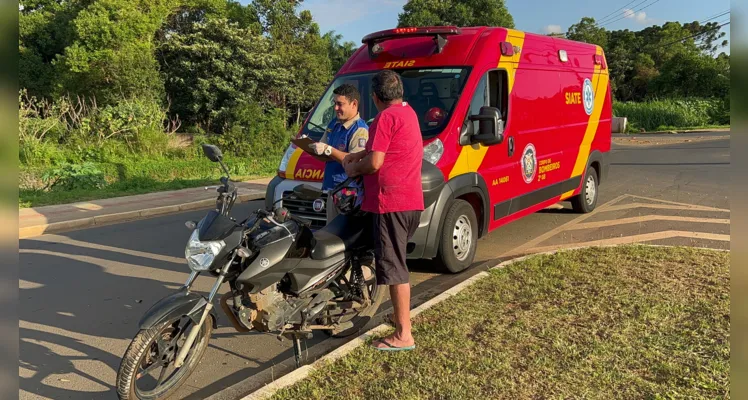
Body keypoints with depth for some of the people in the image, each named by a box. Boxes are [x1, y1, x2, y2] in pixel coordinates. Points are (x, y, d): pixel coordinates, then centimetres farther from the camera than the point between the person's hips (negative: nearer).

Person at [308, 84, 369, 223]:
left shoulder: (360, 129, -13)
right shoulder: (333, 124, 15)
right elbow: (322, 150, 21)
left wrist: (328, 150, -26)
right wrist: (310, 146, 0)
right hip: (331, 186, 9)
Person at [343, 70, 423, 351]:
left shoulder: (386, 117, -13)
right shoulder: (409, 113, 17)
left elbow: (374, 162, -18)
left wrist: (353, 168, 1)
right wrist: (357, 155, 19)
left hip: (390, 201, -10)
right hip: (412, 201, 10)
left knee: (393, 267, -6)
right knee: (397, 263, 22)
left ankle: (404, 335, -1)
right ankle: (400, 315, 36)